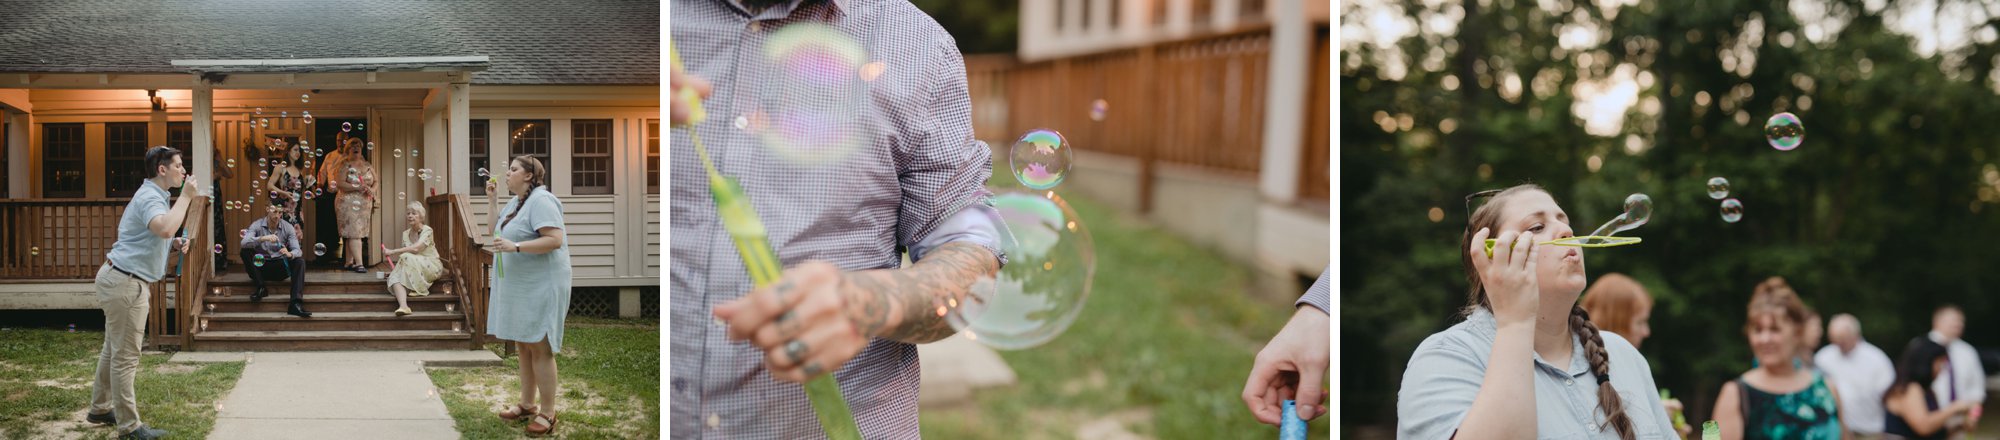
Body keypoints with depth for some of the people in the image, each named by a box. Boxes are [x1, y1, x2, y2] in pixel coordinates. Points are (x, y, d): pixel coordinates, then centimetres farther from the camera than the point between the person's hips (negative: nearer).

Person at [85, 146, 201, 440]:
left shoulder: (152, 195, 18)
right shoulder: (150, 197, -16)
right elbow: (165, 227, -38)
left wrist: (173, 246, 8)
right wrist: (185, 197, -27)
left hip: (123, 280, 11)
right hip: (125, 282, -11)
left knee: (113, 350, 20)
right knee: (125, 356, -6)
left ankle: (101, 409, 31)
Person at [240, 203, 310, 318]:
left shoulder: (288, 227, -3)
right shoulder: (257, 225, -7)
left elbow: (297, 250, -12)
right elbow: (244, 243, -25)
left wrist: (290, 254, -37)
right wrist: (263, 238, -41)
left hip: (281, 267, 1)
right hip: (261, 266, -1)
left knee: (300, 261, -26)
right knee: (245, 252, -24)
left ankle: (296, 304, -37)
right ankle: (260, 288, -17)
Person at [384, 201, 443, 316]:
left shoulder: (427, 230, -10)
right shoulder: (406, 234, 10)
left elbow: (416, 248, -24)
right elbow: (405, 251, 9)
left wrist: (393, 251, -22)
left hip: (432, 267, -6)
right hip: (415, 270, 6)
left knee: (407, 258, -32)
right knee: (395, 276, -26)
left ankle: (418, 289, -17)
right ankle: (403, 306, -48)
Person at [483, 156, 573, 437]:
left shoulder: (540, 200, -15)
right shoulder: (515, 202, 15)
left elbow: (555, 240, -24)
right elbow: (495, 230, 21)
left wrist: (515, 246, -28)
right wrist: (491, 200, 13)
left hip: (541, 285, -10)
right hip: (519, 287, 10)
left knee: (539, 348, -7)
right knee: (522, 346, 14)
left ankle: (547, 414, -2)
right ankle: (527, 404, 23)